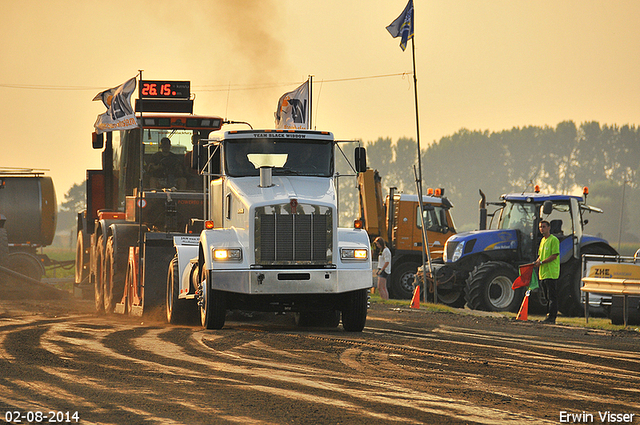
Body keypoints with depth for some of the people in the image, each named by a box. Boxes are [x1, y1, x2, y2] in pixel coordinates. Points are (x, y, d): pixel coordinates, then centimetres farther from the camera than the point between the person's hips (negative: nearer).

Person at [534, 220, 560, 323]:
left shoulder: (553, 240, -9)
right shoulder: (543, 240, 19)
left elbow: (554, 255, -16)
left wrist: (541, 262, -16)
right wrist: (537, 262, 5)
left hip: (551, 273, -9)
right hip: (543, 274, 9)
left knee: (552, 297, -8)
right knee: (547, 297, 11)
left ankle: (552, 317, -8)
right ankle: (549, 316, 15)